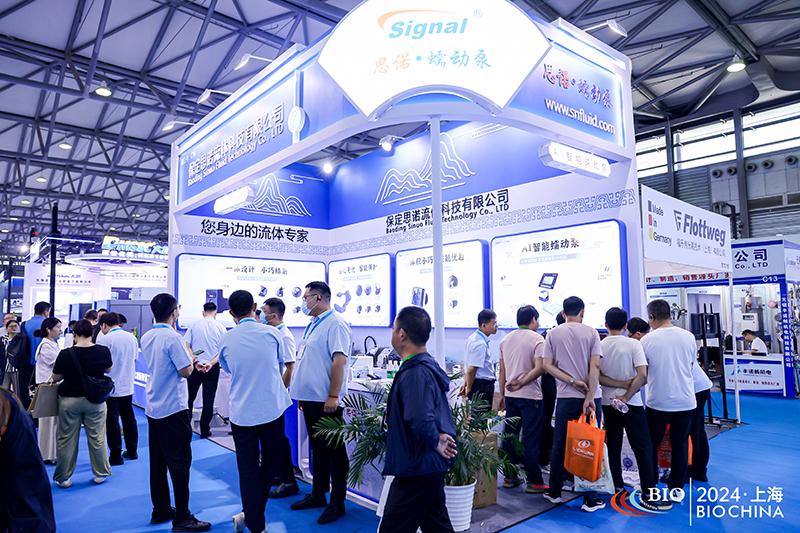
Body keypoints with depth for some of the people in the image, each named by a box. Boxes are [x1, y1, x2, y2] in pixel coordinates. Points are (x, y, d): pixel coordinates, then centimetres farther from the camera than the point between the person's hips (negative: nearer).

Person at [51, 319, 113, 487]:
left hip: (69, 401, -1)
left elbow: (56, 378, -1)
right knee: (97, 438, 12)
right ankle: (101, 473, 24)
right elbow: (108, 370, 8)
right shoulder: (103, 351, -10)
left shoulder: (65, 354, -14)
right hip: (95, 400, 1)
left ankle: (63, 478, 23)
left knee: (66, 440, 12)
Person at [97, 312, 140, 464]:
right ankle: (132, 451, 24)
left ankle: (116, 456, 10)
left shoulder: (104, 339, -13)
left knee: (112, 421, 4)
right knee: (129, 418, 14)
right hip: (128, 385, 6)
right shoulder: (132, 337, 4)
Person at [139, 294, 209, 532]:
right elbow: (186, 371, -18)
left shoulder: (146, 338, 8)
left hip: (153, 408, 9)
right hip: (174, 408, -8)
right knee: (180, 462, -2)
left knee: (157, 461, 15)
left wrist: (188, 357, 20)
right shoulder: (173, 338, -19)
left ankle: (160, 510, 26)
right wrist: (190, 354, -1)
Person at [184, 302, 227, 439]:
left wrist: (196, 361, -11)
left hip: (195, 366, 1)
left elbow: (186, 346, -5)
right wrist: (211, 363, -10)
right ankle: (204, 430, 11)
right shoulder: (220, 328, -1)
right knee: (208, 399, 6)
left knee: (190, 397, 13)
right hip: (212, 368, 0)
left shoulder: (194, 326, 1)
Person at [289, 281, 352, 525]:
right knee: (317, 448, 18)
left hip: (325, 400, -9)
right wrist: (301, 394, 19)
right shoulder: (313, 324, 15)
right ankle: (317, 495, 30)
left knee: (334, 450, 2)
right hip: (310, 397, 9)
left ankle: (337, 503, 12)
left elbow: (339, 360, -22)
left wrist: (333, 396, -24)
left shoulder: (335, 323, -15)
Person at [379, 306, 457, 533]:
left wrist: (435, 442, -19)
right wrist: (438, 436, 8)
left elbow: (420, 419, -36)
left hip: (417, 469, -10)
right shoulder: (428, 365, 9)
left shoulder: (415, 373, -24)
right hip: (431, 465, 10)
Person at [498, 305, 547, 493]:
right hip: (530, 396, -6)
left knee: (510, 436, 12)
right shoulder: (536, 339, -8)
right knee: (530, 439, 0)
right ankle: (534, 482, 7)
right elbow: (540, 367, -21)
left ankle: (509, 477, 20)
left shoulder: (506, 340, 10)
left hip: (510, 396, 6)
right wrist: (521, 382, -14)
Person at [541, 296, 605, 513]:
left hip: (566, 397, 1)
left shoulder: (553, 334, 3)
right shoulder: (591, 332, -1)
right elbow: (595, 366, -9)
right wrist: (589, 396, -12)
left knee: (559, 444, 12)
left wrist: (572, 381, -6)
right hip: (590, 396, -1)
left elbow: (547, 365, -3)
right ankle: (590, 499, 10)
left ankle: (554, 492, 21)